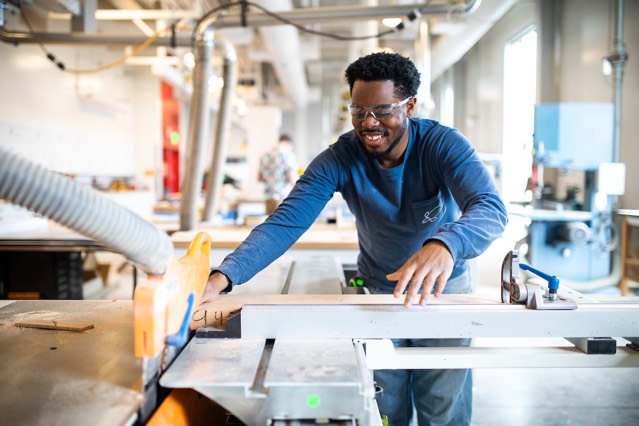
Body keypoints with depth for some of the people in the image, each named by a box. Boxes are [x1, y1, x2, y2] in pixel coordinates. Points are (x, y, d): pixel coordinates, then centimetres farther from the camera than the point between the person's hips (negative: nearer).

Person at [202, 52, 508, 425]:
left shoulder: (443, 144, -21)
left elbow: (491, 208, -36)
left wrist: (444, 245, -60)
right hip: (378, 290, 1)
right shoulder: (339, 159, -19)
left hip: (445, 288, -1)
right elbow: (285, 224, -26)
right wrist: (222, 277, -41)